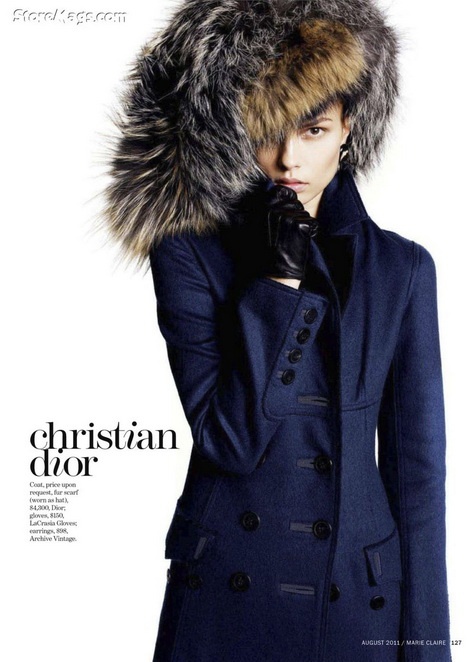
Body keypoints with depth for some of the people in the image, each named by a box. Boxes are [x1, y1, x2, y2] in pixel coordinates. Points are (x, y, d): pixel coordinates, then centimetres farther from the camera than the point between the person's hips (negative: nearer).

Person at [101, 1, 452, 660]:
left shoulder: (401, 269, -2)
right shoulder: (188, 256, -7)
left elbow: (416, 464, -1)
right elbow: (229, 442, -15)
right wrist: (278, 282, -19)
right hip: (223, 588, -1)